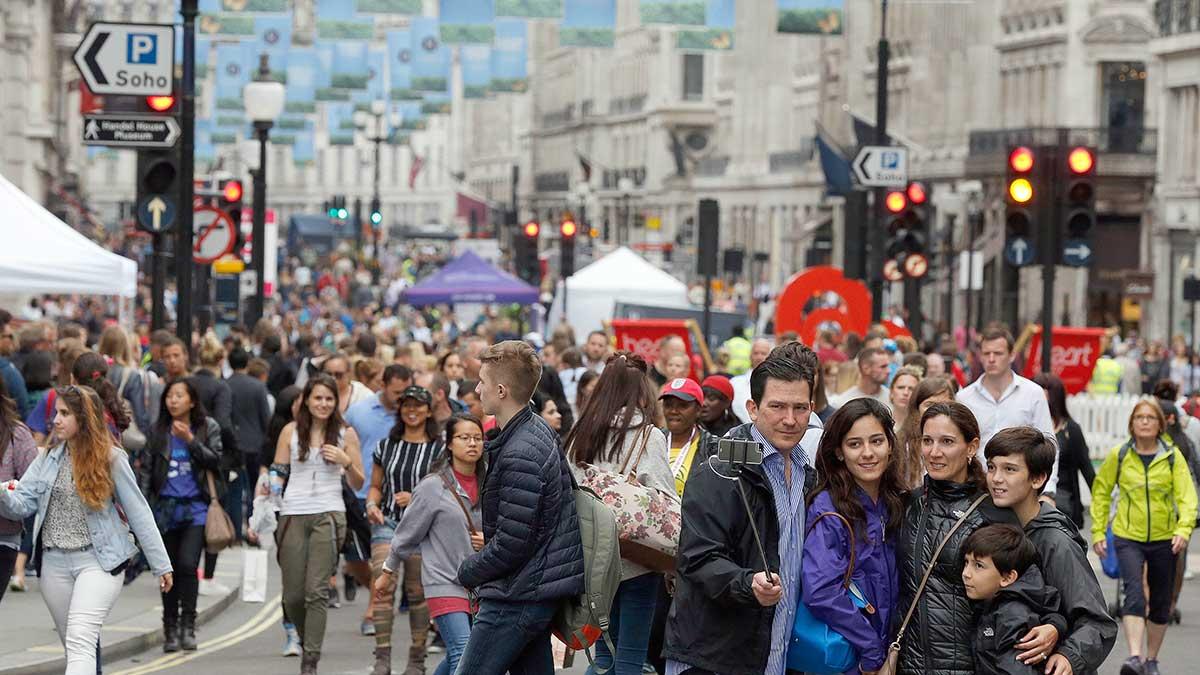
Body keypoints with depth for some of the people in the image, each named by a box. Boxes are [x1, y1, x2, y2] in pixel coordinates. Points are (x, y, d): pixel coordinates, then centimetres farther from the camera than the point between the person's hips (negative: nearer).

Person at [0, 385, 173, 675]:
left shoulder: (110, 459, -4)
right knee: (74, 646, 11)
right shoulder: (48, 458, 7)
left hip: (98, 562, -5)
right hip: (54, 562, 5)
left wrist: (162, 565, 1)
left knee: (80, 642, -18)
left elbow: (138, 513, -1)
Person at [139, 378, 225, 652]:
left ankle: (188, 625, -7)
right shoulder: (158, 430, 8)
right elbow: (146, 468, 8)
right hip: (165, 506, 3)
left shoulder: (208, 427, 4)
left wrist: (191, 440, -16)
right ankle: (170, 627, 16)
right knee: (169, 568, 6)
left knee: (187, 565, -16)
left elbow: (215, 460, -5)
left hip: (196, 507, -2)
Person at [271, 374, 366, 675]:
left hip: (328, 514, -2)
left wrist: (346, 461, -8)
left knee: (317, 591, -11)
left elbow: (358, 484, 10)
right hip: (293, 515, 2)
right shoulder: (291, 432, 9)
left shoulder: (346, 434, 7)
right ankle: (307, 639, 30)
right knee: (293, 594, 3)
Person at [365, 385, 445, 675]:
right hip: (387, 522, 2)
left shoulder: (438, 450, 2)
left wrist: (416, 499, -14)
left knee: (418, 593, 2)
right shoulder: (385, 447, 12)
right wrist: (372, 505, -1)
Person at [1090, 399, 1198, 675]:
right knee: (1134, 593, -21)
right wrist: (1098, 532, 4)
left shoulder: (1173, 456, -3)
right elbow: (1101, 492, 8)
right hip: (1128, 538, -1)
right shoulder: (1119, 455, -2)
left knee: (1160, 603, 11)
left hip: (1164, 539, 2)